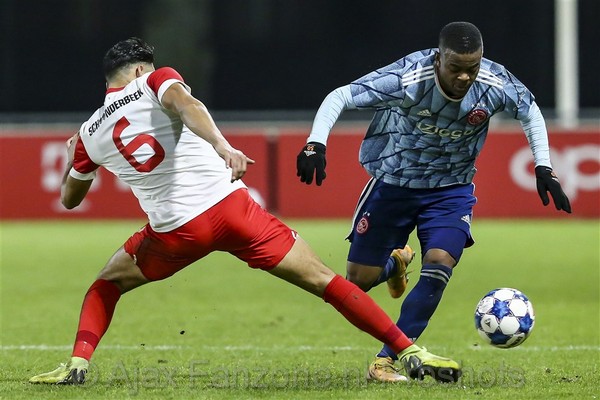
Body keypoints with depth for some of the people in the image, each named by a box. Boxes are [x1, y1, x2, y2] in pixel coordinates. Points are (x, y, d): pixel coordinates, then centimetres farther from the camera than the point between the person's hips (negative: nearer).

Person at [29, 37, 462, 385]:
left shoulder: (90, 134, 15)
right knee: (322, 280, 3)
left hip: (175, 230, 2)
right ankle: (410, 352, -4)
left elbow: (70, 199, 29)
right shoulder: (155, 82, 7)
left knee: (107, 284, 30)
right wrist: (223, 148, -33)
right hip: (228, 204, -2)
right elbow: (186, 104, -18)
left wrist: (72, 160, 48)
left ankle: (78, 363, 9)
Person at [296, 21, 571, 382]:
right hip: (394, 185, -1)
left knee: (439, 265, -22)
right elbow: (340, 97, -27)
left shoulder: (496, 84, -21)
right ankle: (395, 264, 41)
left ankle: (386, 360, -11)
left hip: (451, 190, 1)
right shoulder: (408, 79, -31)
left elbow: (530, 112, 2)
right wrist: (315, 145, -42)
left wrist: (544, 168, -2)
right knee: (359, 281, 2)